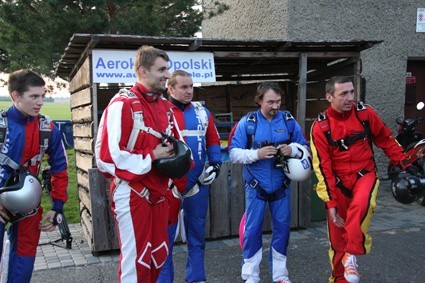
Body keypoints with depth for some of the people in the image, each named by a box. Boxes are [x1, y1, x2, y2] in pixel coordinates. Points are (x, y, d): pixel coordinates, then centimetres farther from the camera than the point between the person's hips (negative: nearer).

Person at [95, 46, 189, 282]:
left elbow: (176, 141, 23)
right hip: (132, 194, -7)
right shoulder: (123, 104, -16)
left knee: (159, 254, 17)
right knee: (136, 260, 2)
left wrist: (177, 153, -1)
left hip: (159, 192, 8)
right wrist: (152, 156, -16)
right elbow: (107, 155, -21)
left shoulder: (165, 105, 9)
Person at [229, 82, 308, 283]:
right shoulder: (247, 122, -7)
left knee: (282, 227, 9)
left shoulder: (288, 120, -1)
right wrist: (256, 154, -24)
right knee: (252, 229, 3)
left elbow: (304, 147, 6)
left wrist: (293, 149, -16)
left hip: (281, 185, 2)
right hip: (256, 185, -2)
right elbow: (234, 153, -8)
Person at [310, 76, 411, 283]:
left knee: (360, 205, -35)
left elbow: (385, 139, 10)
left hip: (364, 174, 1)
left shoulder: (365, 113, -7)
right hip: (337, 182, 0)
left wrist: (402, 163, 9)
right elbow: (322, 167, -11)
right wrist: (330, 202, -14)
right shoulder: (320, 126, -12)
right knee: (337, 237, 7)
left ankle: (351, 254, -18)